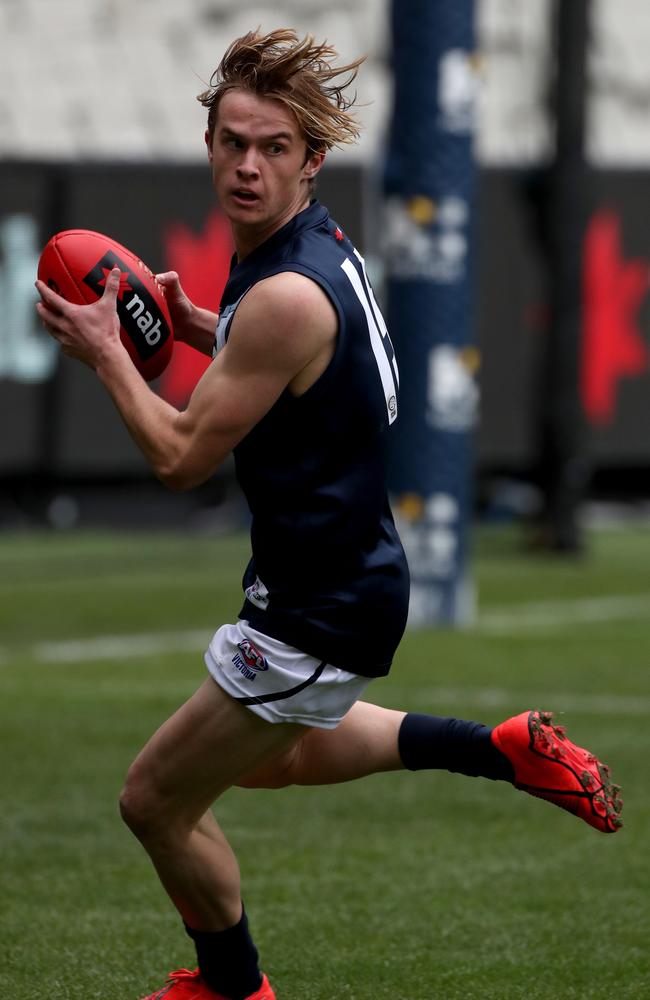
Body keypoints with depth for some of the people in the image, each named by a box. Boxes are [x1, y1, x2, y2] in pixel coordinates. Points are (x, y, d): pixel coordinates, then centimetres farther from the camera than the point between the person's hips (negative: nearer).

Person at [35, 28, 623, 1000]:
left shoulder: (285, 296, -28)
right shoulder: (321, 244, 1)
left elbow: (183, 456, -22)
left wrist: (105, 351, -10)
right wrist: (199, 329, 8)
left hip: (319, 613, -10)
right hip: (353, 567, 10)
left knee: (158, 800, 6)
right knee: (276, 756, 34)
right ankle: (507, 749, 31)